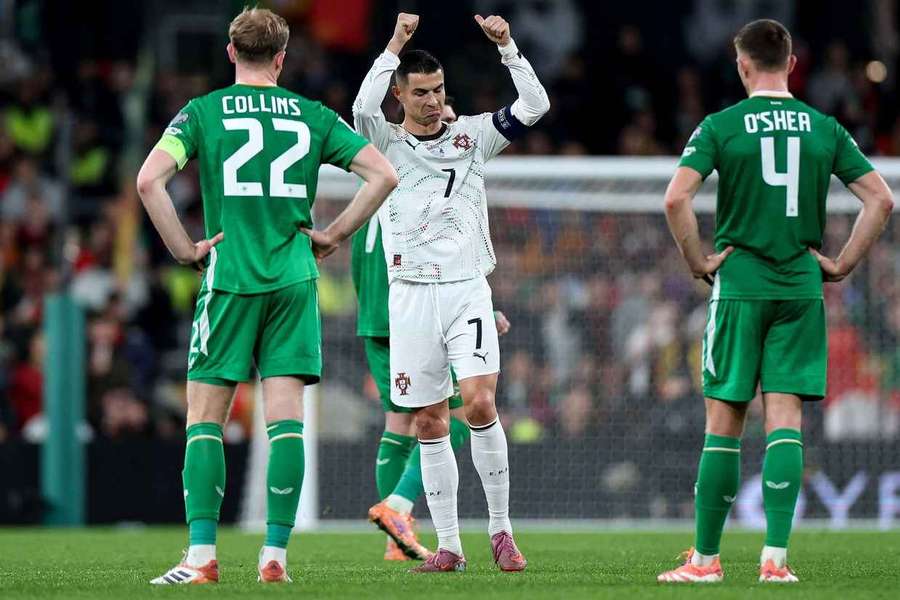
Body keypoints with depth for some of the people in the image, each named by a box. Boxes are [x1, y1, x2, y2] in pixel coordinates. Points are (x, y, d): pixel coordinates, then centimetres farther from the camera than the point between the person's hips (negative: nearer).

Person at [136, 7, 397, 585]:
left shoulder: (202, 112, 2)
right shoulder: (313, 116, 8)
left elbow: (149, 178, -11)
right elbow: (384, 175, 3)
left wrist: (184, 249, -3)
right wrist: (332, 236, 9)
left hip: (229, 279, -2)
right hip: (294, 279, 2)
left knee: (205, 418, 2)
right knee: (286, 417, 2)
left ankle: (202, 555, -7)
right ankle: (275, 554, -3)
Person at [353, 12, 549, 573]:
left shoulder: (473, 134, 8)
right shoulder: (386, 142, 3)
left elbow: (535, 106, -2)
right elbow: (363, 108, -19)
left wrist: (506, 46, -10)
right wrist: (394, 47, -17)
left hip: (468, 289, 0)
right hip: (411, 292, 0)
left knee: (480, 403, -16)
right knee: (431, 423, 2)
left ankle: (501, 529, -5)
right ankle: (449, 546, 9)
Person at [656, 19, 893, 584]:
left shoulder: (721, 126, -3)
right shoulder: (824, 128, 5)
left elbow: (676, 197, -14)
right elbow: (881, 198, 2)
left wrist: (699, 261, -3)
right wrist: (842, 264, 6)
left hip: (739, 284, -2)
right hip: (802, 288, 2)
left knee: (725, 423, 3)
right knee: (785, 419, 0)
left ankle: (705, 557, 8)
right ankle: (776, 558, -8)